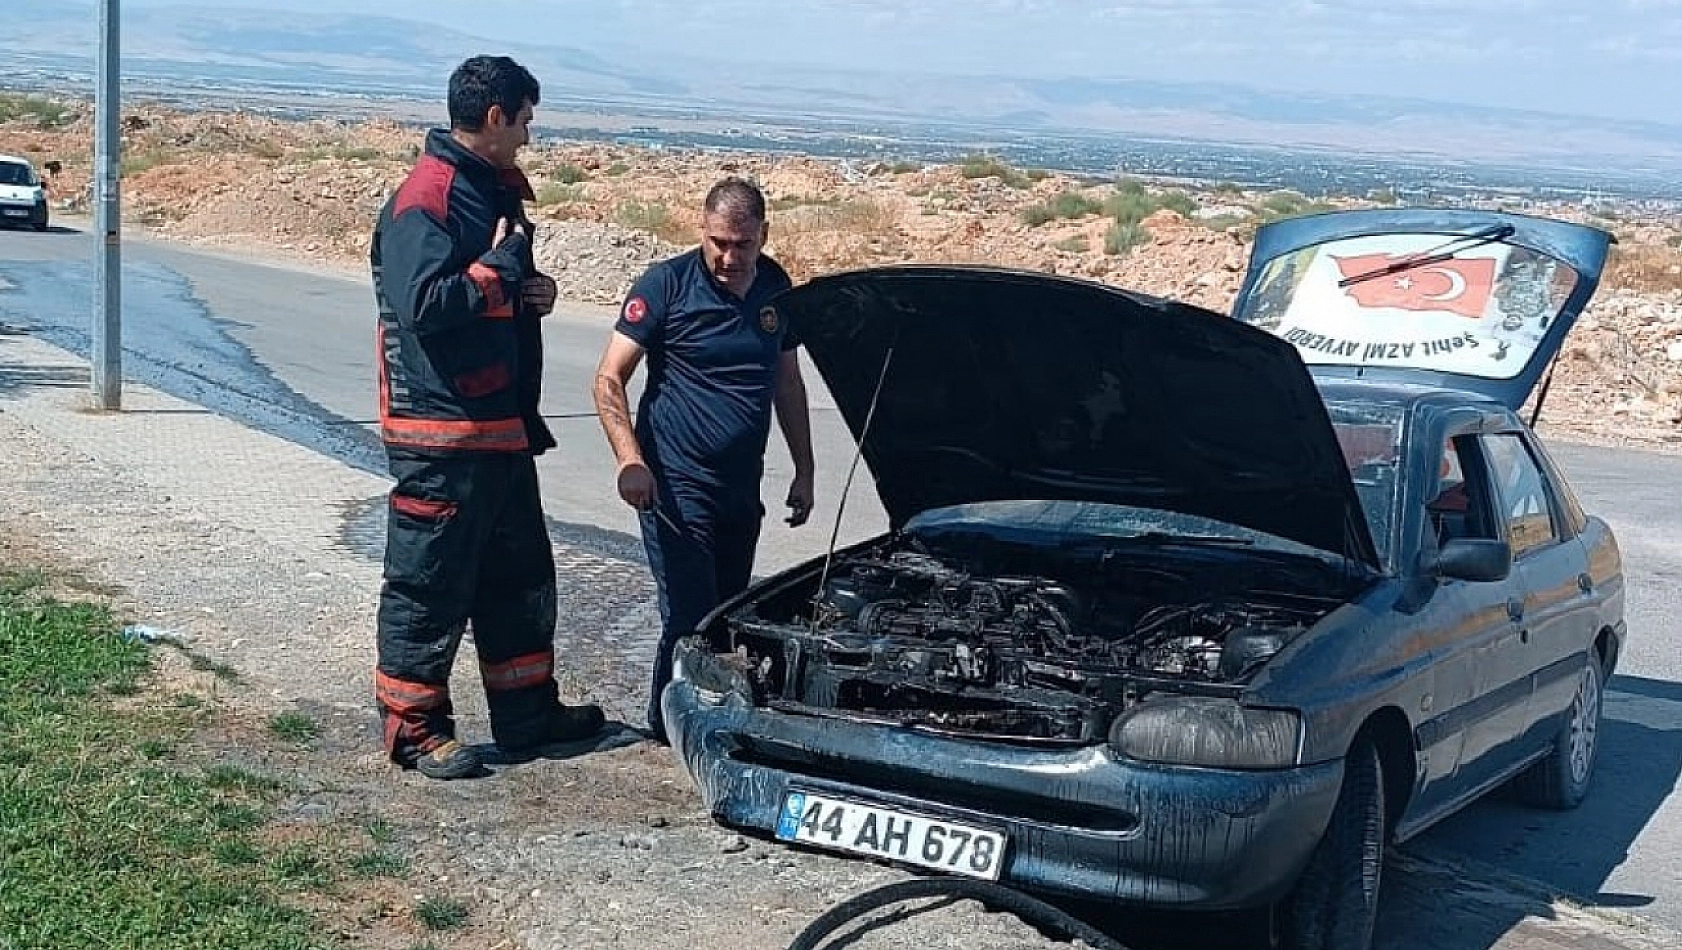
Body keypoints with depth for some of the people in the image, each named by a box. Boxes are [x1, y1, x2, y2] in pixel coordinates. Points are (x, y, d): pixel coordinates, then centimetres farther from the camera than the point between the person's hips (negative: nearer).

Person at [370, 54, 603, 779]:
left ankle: (529, 713, 29)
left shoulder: (500, 190, 14)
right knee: (429, 584, 1)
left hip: (503, 424, 10)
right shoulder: (425, 198, -16)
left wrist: (533, 292, 3)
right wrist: (501, 267, -17)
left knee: (519, 575, 17)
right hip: (439, 431, -10)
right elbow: (420, 303, -27)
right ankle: (414, 728, 13)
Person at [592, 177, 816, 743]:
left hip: (742, 489, 6)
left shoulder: (776, 290, 7)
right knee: (690, 619, -8)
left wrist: (804, 470, 16)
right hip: (676, 486, -6)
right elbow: (609, 379, -12)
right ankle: (670, 730, 9)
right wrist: (629, 459, -24)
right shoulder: (666, 285, -11)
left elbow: (788, 385, 18)